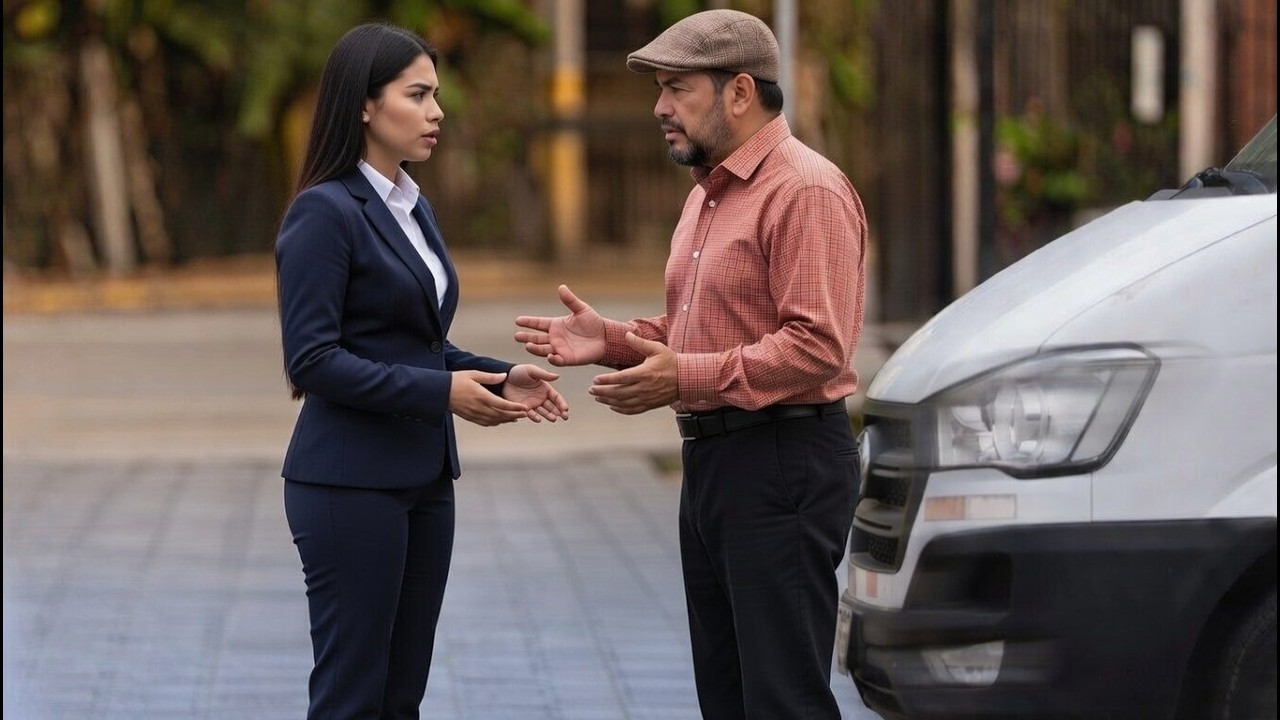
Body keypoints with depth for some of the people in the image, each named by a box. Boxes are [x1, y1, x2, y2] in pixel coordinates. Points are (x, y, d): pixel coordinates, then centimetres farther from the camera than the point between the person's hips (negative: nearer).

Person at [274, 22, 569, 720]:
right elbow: (313, 360, -18)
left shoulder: (415, 209, 14)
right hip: (350, 483, -9)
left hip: (422, 476, 9)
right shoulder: (324, 211, -13)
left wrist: (498, 375, 4)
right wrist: (442, 392, -21)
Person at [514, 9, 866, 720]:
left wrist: (688, 377, -25)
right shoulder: (709, 194, 19)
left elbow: (818, 345, -22)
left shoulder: (805, 191, -14)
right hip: (711, 460, 11)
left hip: (783, 465, -11)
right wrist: (611, 340, 7)